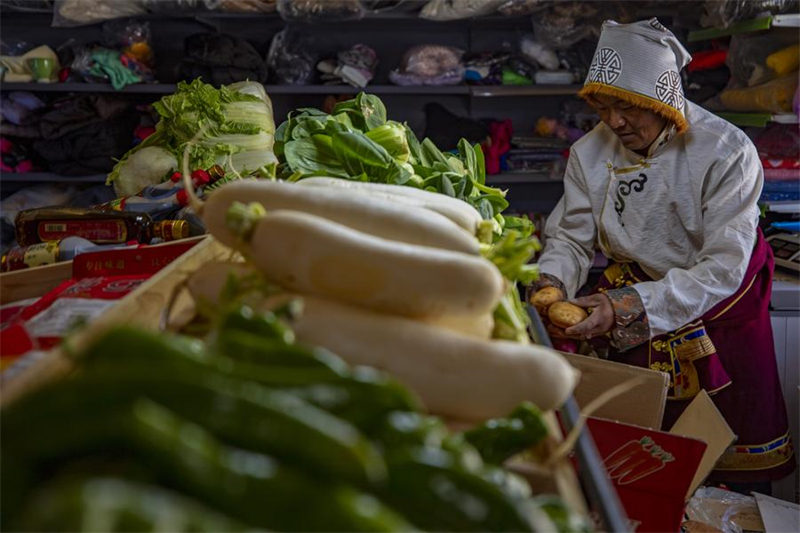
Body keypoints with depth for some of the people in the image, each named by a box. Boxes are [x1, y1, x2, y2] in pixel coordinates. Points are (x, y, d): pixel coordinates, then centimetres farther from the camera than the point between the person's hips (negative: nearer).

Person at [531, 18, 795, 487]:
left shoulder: (727, 152, -23)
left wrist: (629, 306, -37)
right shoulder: (590, 153, -10)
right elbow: (572, 238, -3)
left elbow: (723, 268, -27)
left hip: (717, 311, -2)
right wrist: (551, 282, -27)